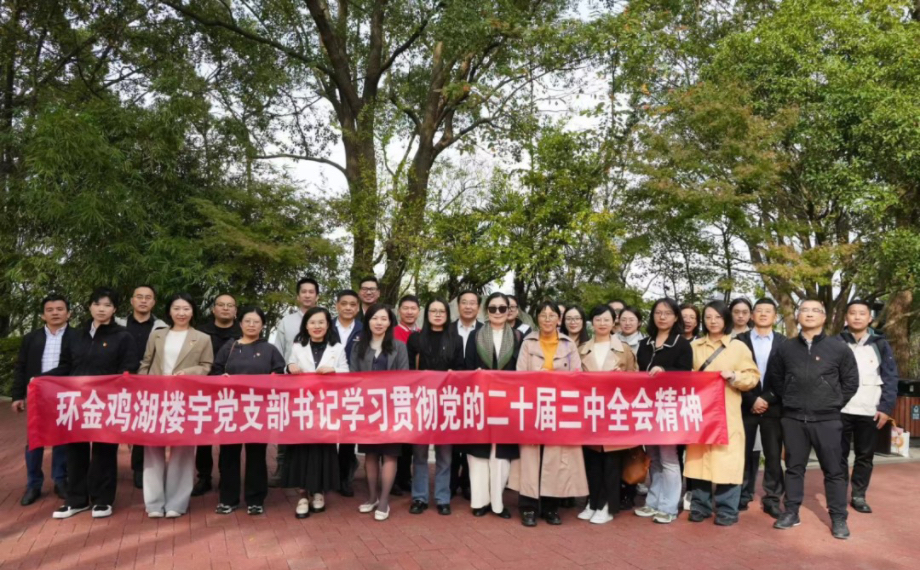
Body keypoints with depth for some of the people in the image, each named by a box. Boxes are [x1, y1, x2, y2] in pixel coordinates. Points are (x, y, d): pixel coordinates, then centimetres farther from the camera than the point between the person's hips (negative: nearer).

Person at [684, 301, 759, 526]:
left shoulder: (738, 346, 4)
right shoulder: (694, 346, 10)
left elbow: (753, 378, 1)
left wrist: (733, 376, -15)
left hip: (727, 413, -2)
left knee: (726, 459, -4)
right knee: (698, 457, 4)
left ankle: (727, 510, 7)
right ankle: (700, 506, 14)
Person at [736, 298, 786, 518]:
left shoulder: (784, 343, 6)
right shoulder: (740, 340, 4)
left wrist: (769, 400, -8)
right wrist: (752, 399, -10)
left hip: (773, 407, 1)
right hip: (746, 406, 0)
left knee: (773, 456, 4)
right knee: (744, 454, 4)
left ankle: (772, 500, 13)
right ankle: (742, 497, 14)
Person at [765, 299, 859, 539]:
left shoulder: (840, 348, -1)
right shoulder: (785, 348, 3)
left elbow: (851, 382, 6)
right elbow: (774, 380, 13)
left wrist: (834, 404, 5)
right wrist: (789, 402, 10)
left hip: (827, 419, -1)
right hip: (793, 419, 2)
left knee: (833, 470, 5)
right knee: (794, 467, 10)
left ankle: (838, 518, 16)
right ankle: (791, 512, 19)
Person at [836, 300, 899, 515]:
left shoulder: (880, 345, 5)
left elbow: (890, 378, 3)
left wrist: (886, 407, -6)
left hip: (870, 411, 1)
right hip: (840, 410, -1)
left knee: (865, 456, 9)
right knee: (839, 455, 6)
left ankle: (859, 496, 20)